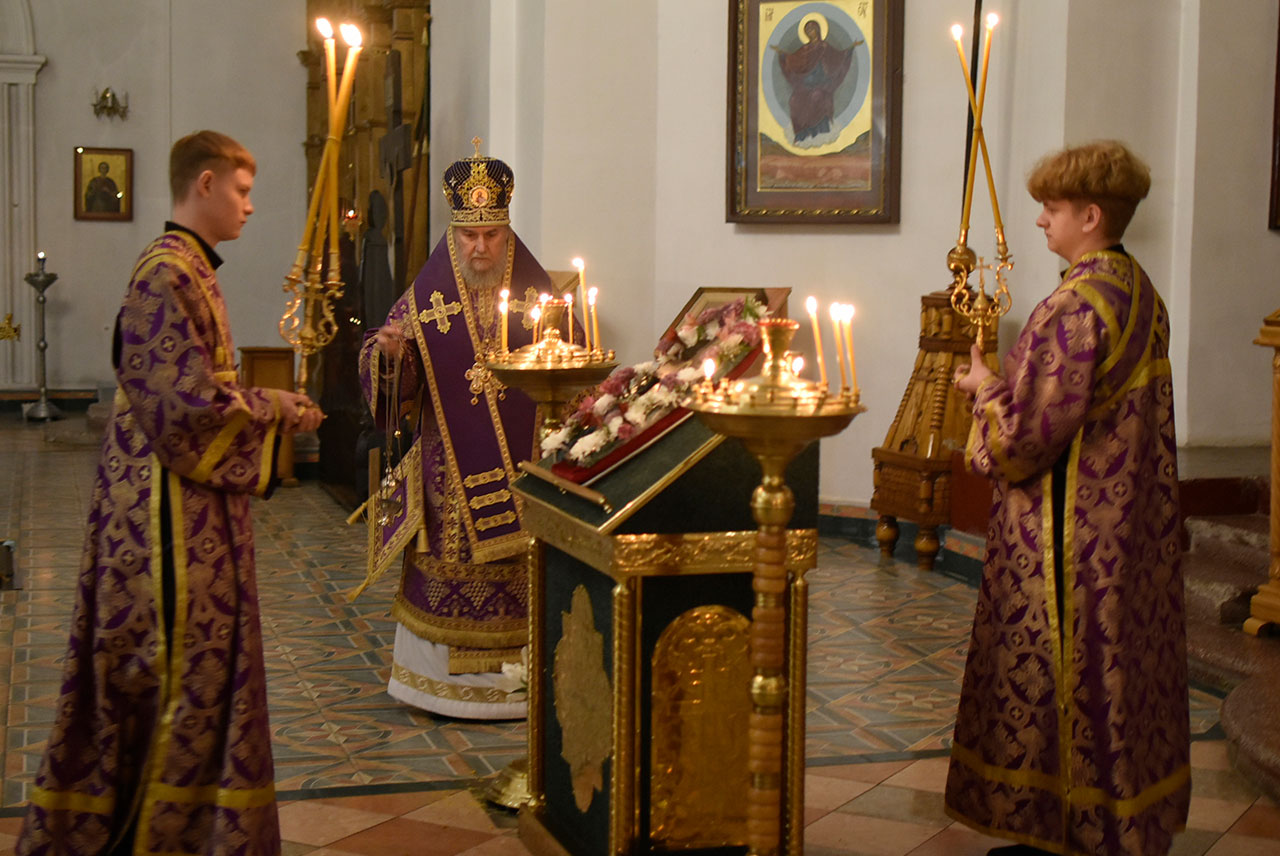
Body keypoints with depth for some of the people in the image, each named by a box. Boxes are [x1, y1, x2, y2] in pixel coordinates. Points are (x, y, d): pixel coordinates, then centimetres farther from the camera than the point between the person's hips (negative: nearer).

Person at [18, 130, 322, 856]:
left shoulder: (190, 269, 14)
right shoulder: (169, 276, -19)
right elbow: (190, 405, -24)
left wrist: (271, 407, 7)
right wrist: (273, 410, -11)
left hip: (191, 504, 10)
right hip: (171, 512, -10)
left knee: (188, 666, 16)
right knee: (180, 668, -2)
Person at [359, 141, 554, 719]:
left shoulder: (540, 298, 5)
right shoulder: (423, 302, 3)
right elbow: (390, 384, 1)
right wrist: (388, 351, -20)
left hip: (524, 465, 1)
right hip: (449, 471, 0)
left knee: (523, 573, 1)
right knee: (450, 572, 1)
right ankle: (445, 678, 15)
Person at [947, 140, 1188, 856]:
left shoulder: (1074, 307, -21)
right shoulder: (1142, 294, 8)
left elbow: (1026, 436, -22)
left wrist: (986, 389, -4)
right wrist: (1011, 384, 13)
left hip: (1070, 529, -9)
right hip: (1132, 521, 10)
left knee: (1056, 675, 1)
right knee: (1121, 664, 16)